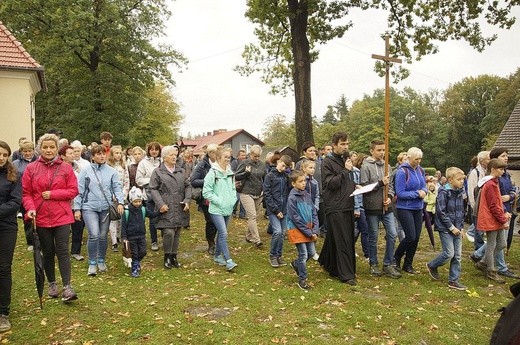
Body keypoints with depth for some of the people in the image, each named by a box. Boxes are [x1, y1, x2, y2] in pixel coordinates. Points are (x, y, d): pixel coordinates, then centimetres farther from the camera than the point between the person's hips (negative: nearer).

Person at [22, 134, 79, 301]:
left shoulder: (66, 168, 1)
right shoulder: (31, 168, 2)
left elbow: (73, 191, -2)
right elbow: (26, 193, 1)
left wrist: (52, 194, -12)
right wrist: (30, 208, -16)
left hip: (62, 217, -1)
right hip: (41, 217, 1)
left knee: (62, 251, -5)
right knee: (48, 252, 12)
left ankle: (67, 287, -3)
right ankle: (52, 284, 27)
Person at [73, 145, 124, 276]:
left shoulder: (111, 171, 4)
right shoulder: (86, 171, 0)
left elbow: (117, 188, 3)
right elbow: (79, 190, 1)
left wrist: (120, 202, -12)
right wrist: (77, 208, -1)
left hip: (106, 208, 2)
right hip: (89, 207, -2)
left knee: (103, 236, 9)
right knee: (94, 235, -13)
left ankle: (101, 260, 29)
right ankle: (92, 263, 4)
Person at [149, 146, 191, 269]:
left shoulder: (181, 171, 14)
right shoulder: (157, 172, -1)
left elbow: (188, 186, 16)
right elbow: (153, 189, -5)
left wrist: (187, 200, 1)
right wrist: (161, 204, -14)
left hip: (179, 209, 5)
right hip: (166, 210, -5)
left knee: (177, 234, 9)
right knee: (169, 232, -13)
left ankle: (174, 256, 22)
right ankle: (167, 256, 7)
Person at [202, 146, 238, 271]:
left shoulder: (230, 173, 7)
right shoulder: (213, 173, -14)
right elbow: (206, 192, -14)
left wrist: (233, 200, 3)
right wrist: (219, 201, -16)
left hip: (228, 209, 7)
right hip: (216, 210, -7)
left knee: (221, 233, 16)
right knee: (224, 234, -12)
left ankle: (217, 256, 30)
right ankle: (228, 260, -8)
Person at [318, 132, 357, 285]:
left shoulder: (346, 160, 17)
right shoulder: (328, 162, -7)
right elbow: (330, 183, -16)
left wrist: (355, 186, 10)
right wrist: (345, 170, -17)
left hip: (348, 206, 8)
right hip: (335, 207, -8)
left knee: (346, 239, 14)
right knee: (341, 241, -7)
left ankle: (326, 262, 31)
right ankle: (346, 274, -2)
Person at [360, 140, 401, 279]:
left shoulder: (387, 166, 9)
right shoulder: (366, 167, -8)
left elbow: (390, 185, 11)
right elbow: (363, 187, -13)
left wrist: (390, 197, -6)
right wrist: (380, 183, -18)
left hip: (386, 207, 5)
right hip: (372, 207, -5)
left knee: (392, 234, 2)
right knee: (373, 237, 6)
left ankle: (388, 264, 15)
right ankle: (373, 264, 22)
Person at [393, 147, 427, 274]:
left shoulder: (420, 170, 5)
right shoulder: (402, 172, -15)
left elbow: (424, 187, 15)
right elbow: (400, 193, -16)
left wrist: (424, 191, -8)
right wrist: (417, 193, -17)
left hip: (418, 208, 6)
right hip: (405, 208, -6)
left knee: (416, 238, 7)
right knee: (410, 237, -10)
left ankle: (408, 264, 21)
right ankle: (396, 258, 15)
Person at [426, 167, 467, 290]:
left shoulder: (460, 192, 9)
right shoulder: (444, 192, -14)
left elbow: (461, 211, 17)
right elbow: (441, 212, -17)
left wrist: (461, 227, 11)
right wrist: (451, 227, -16)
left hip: (456, 228, 7)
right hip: (445, 228, -7)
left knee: (457, 255, 6)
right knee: (449, 253, -8)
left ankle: (454, 280, 15)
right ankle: (432, 266, 19)